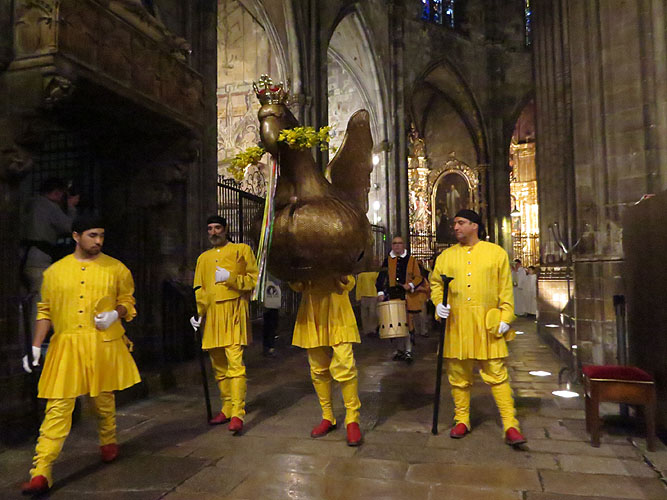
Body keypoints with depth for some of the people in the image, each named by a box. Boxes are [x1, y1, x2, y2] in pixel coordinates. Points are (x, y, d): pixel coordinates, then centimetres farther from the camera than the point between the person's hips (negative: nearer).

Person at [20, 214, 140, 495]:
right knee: (58, 407, -4)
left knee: (104, 400, 14)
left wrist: (116, 314, -11)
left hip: (104, 345, 0)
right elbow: (45, 311, 10)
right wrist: (36, 346, 5)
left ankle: (108, 442, 40)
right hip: (67, 346, 0)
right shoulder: (55, 271, 6)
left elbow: (127, 301, 10)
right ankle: (41, 472, 1)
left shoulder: (116, 269, 4)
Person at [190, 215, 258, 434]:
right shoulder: (204, 258, 19)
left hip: (233, 311, -5)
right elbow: (200, 289, 20)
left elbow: (254, 279, 0)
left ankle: (237, 414, -13)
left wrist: (231, 278, -14)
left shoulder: (242, 250, 5)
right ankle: (226, 408, 22)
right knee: (219, 365, 10)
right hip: (212, 315, 6)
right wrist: (198, 313, 6)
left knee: (235, 363, -13)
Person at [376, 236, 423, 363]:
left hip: (407, 297, -2)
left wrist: (410, 285, -11)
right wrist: (380, 292, -1)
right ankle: (398, 350, 18)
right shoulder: (387, 261, 12)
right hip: (392, 297, 2)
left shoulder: (411, 260, 7)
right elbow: (382, 278, 10)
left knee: (408, 323, -4)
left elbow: (418, 277, 6)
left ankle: (408, 351, 7)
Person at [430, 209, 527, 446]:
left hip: (488, 323, -2)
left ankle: (510, 426, 6)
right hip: (456, 324, 3)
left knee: (497, 374, -2)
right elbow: (436, 283, 15)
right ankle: (462, 420, 24)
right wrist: (438, 303, -4)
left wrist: (506, 317, -3)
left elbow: (505, 289, 4)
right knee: (459, 375, 10)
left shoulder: (496, 253, 5)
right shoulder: (446, 256, 10)